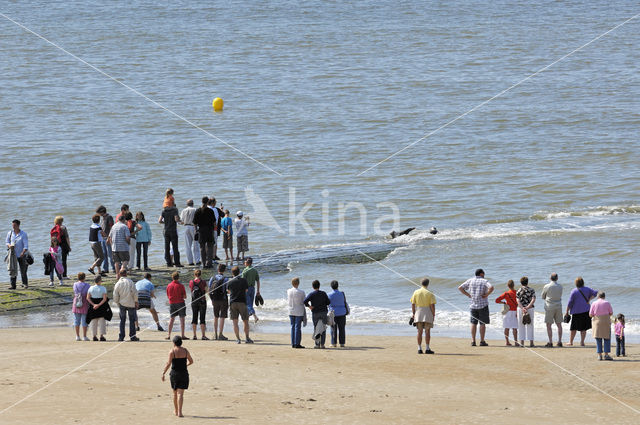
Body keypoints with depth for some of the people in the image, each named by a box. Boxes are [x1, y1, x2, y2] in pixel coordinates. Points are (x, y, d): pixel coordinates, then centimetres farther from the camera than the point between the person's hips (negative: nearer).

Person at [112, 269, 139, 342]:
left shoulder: (117, 284, -1)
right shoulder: (130, 282, -8)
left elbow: (115, 296, 0)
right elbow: (135, 293, -10)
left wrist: (118, 303, 16)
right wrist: (136, 302, 0)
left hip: (122, 304, 2)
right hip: (131, 304, -2)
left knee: (122, 320, 9)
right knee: (132, 320, 5)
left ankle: (121, 337, 4)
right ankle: (132, 336, 4)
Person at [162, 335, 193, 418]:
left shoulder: (172, 352, -10)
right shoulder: (185, 351, -1)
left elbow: (168, 364, -15)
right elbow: (191, 361, 8)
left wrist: (163, 373, -9)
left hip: (174, 373, -1)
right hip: (184, 373, 1)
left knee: (175, 393, 17)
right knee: (180, 393, -3)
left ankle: (176, 411, 31)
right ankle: (179, 412, -14)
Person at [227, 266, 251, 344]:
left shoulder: (229, 282, 3)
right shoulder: (243, 280, -1)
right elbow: (246, 290, 11)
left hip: (232, 303, 1)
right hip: (242, 302, -1)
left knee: (235, 322, 3)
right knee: (246, 321, 8)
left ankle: (238, 339, -4)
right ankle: (247, 338, 4)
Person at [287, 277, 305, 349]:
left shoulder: (288, 291, -2)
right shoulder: (301, 292, -15)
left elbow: (287, 300, 9)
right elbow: (304, 302, -5)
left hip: (291, 311, 4)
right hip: (299, 311, -4)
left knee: (292, 327, 10)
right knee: (297, 327, -1)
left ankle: (293, 343, 11)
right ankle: (297, 343, -2)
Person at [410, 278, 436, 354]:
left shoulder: (416, 292, 3)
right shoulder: (430, 294, -5)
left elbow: (413, 304, 3)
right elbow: (432, 305, -10)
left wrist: (413, 314, 11)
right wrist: (433, 315, -2)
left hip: (418, 313, 3)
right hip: (427, 313, -3)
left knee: (420, 331, 6)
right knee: (427, 331, 1)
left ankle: (419, 348, 3)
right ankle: (427, 349, -2)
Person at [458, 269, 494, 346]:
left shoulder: (470, 281, 7)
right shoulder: (484, 281, -5)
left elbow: (460, 288, 6)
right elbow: (491, 288, -24)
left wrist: (468, 295, 7)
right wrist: (486, 295, -11)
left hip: (473, 305, 3)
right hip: (483, 305, -3)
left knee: (473, 323, 8)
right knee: (482, 323, 2)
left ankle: (473, 341, 4)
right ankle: (482, 341, 0)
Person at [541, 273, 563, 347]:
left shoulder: (546, 287, -10)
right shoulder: (560, 287, 1)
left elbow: (542, 296, 3)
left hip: (549, 307, -4)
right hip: (558, 307, 4)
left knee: (549, 325, 0)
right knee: (559, 324, 10)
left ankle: (550, 342, -4)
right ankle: (559, 342, 10)